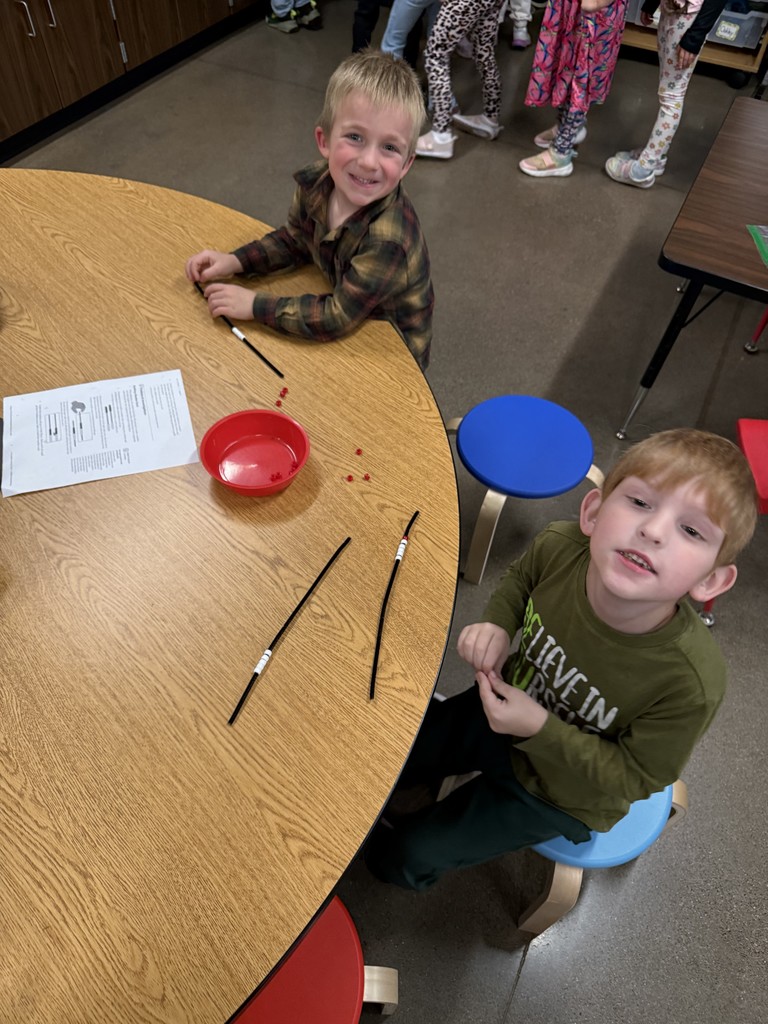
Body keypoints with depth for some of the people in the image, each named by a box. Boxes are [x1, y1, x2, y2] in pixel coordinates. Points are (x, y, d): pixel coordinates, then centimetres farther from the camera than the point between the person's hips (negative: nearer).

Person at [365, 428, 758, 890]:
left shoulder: (693, 682, -39)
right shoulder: (559, 545, -29)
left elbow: (635, 778, -20)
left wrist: (540, 730, -31)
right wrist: (497, 625, -21)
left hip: (562, 792, -3)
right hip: (506, 705, 3)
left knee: (405, 856, 7)